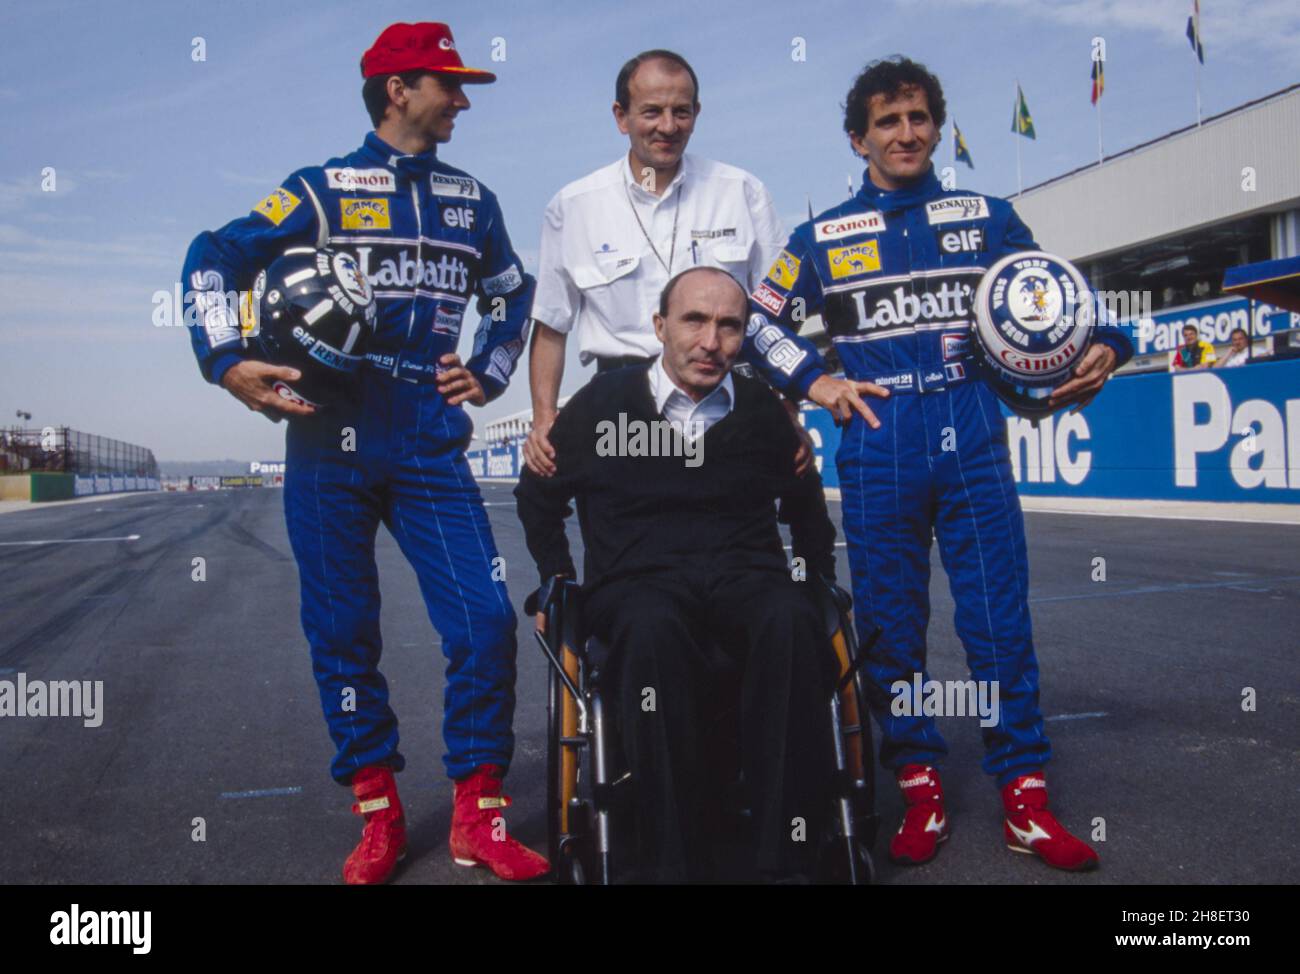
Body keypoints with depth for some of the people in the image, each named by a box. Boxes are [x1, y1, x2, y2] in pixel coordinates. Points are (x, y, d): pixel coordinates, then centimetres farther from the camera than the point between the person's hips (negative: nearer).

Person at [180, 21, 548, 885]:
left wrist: (487, 375, 13)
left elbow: (513, 295, 28)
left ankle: (479, 815, 6)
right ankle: (379, 814, 19)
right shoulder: (325, 189, 4)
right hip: (330, 441, -2)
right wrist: (229, 363, -8)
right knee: (343, 632, 3)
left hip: (430, 442, 2)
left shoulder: (471, 200, 15)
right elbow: (215, 258, 4)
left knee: (485, 620, -9)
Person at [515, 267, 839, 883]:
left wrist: (820, 581, 19)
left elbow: (805, 506, 28)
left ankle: (785, 860, -32)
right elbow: (537, 496, 22)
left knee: (792, 623, -36)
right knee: (653, 631, -40)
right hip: (636, 581, -1)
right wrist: (559, 581, 15)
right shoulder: (600, 404, 7)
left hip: (744, 573, 2)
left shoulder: (764, 411, 11)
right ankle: (673, 865, -33)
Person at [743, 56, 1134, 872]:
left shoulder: (987, 217, 11)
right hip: (878, 450, 1)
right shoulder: (821, 237, 10)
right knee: (891, 623, 5)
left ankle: (1025, 794, 9)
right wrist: (815, 382, -2)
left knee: (1000, 618, -2)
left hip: (973, 443, 0)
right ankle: (919, 787, 18)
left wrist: (1104, 347, -3)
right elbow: (757, 324, 12)